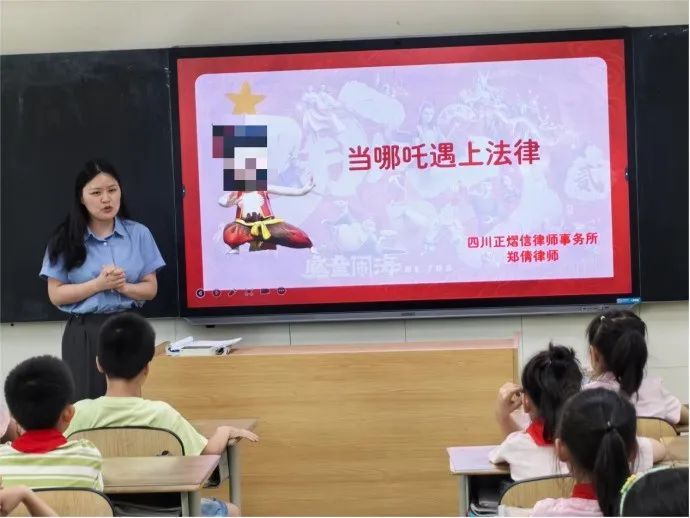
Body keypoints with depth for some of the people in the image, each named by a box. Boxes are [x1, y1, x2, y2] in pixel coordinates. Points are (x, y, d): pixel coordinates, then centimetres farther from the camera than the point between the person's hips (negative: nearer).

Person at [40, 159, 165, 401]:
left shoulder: (139, 234, 3)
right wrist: (99, 284, -15)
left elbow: (150, 289, 5)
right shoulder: (66, 239, -2)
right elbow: (56, 295, -3)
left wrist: (123, 287, -15)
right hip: (84, 334, -1)